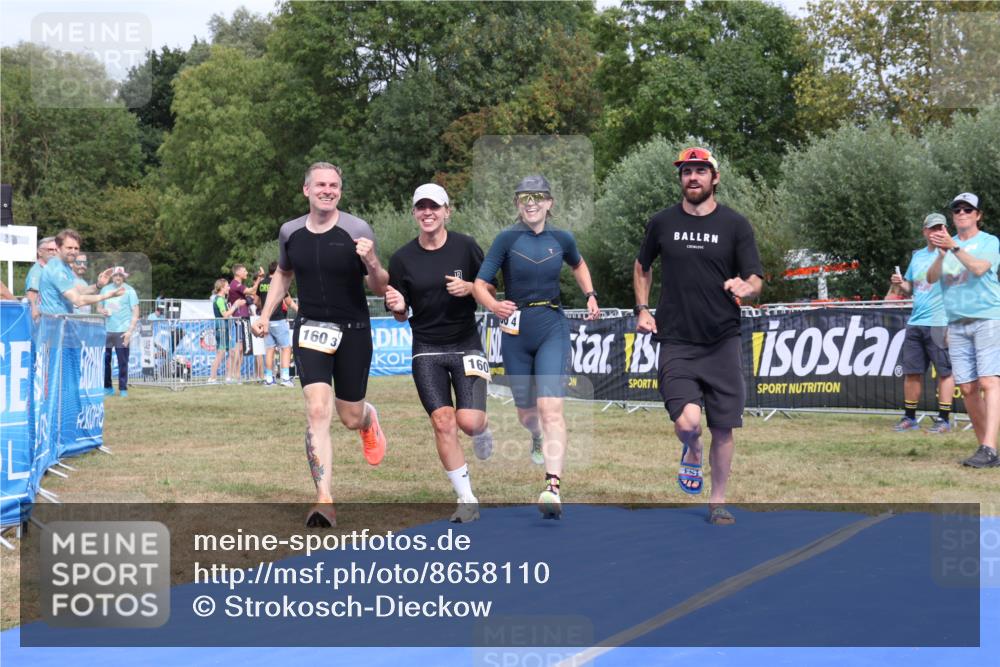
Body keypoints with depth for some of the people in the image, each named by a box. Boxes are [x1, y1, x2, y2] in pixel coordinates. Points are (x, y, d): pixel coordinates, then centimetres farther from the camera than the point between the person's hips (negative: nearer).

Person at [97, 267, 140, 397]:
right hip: (106, 330, 4)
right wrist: (102, 311, -2)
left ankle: (123, 389, 4)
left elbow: (135, 312, -2)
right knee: (104, 359, 2)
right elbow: (99, 307, 24)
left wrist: (130, 330, -12)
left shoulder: (129, 291, 2)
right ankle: (107, 387, 13)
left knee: (123, 361, -4)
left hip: (122, 331, -4)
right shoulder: (105, 289, 14)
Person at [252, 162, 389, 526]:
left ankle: (369, 418, 49)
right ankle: (324, 500, -18)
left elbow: (380, 290, -6)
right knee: (317, 411, -17)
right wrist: (265, 315, 13)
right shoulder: (290, 232, 2)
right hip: (311, 330, 1)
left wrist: (372, 263, -26)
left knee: (351, 418, 8)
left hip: (353, 331, -1)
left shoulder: (357, 230, -9)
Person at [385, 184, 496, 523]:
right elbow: (401, 315, 5)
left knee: (469, 421, -13)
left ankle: (482, 431, 27)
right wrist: (397, 307, -19)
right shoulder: (402, 259, -1)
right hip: (427, 350, 1)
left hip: (466, 345, -1)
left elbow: (492, 290, 4)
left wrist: (469, 288, -16)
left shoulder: (465, 247, -4)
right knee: (443, 423, -7)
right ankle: (467, 500, 3)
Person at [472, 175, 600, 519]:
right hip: (516, 331, 0)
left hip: (552, 328, 0)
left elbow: (579, 264, 25)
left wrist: (590, 295, 11)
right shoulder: (507, 238, -7)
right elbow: (479, 284, -11)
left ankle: (553, 488, -28)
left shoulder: (561, 239, 1)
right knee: (526, 411, 13)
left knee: (550, 407, -17)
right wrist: (494, 305, -31)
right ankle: (538, 440, 53)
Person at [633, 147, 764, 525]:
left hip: (722, 341, 0)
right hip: (676, 342, 0)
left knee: (723, 428, 2)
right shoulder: (662, 223, 5)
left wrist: (746, 289, -24)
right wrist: (642, 309, 11)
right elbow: (642, 266, 23)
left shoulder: (735, 225, 1)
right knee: (687, 422, -19)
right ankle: (692, 452, 17)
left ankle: (717, 502, 20)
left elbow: (756, 281, -1)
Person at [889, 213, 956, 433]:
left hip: (940, 324, -6)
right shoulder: (917, 256, 17)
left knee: (944, 371, -3)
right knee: (911, 371, 7)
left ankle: (944, 419, 0)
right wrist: (900, 284, 2)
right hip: (915, 323, 6)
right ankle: (909, 418, 14)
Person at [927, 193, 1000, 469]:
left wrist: (954, 247, -27)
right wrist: (941, 255, -16)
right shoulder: (947, 244, 16)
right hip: (956, 324, 5)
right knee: (967, 388, 0)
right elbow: (931, 278, 3)